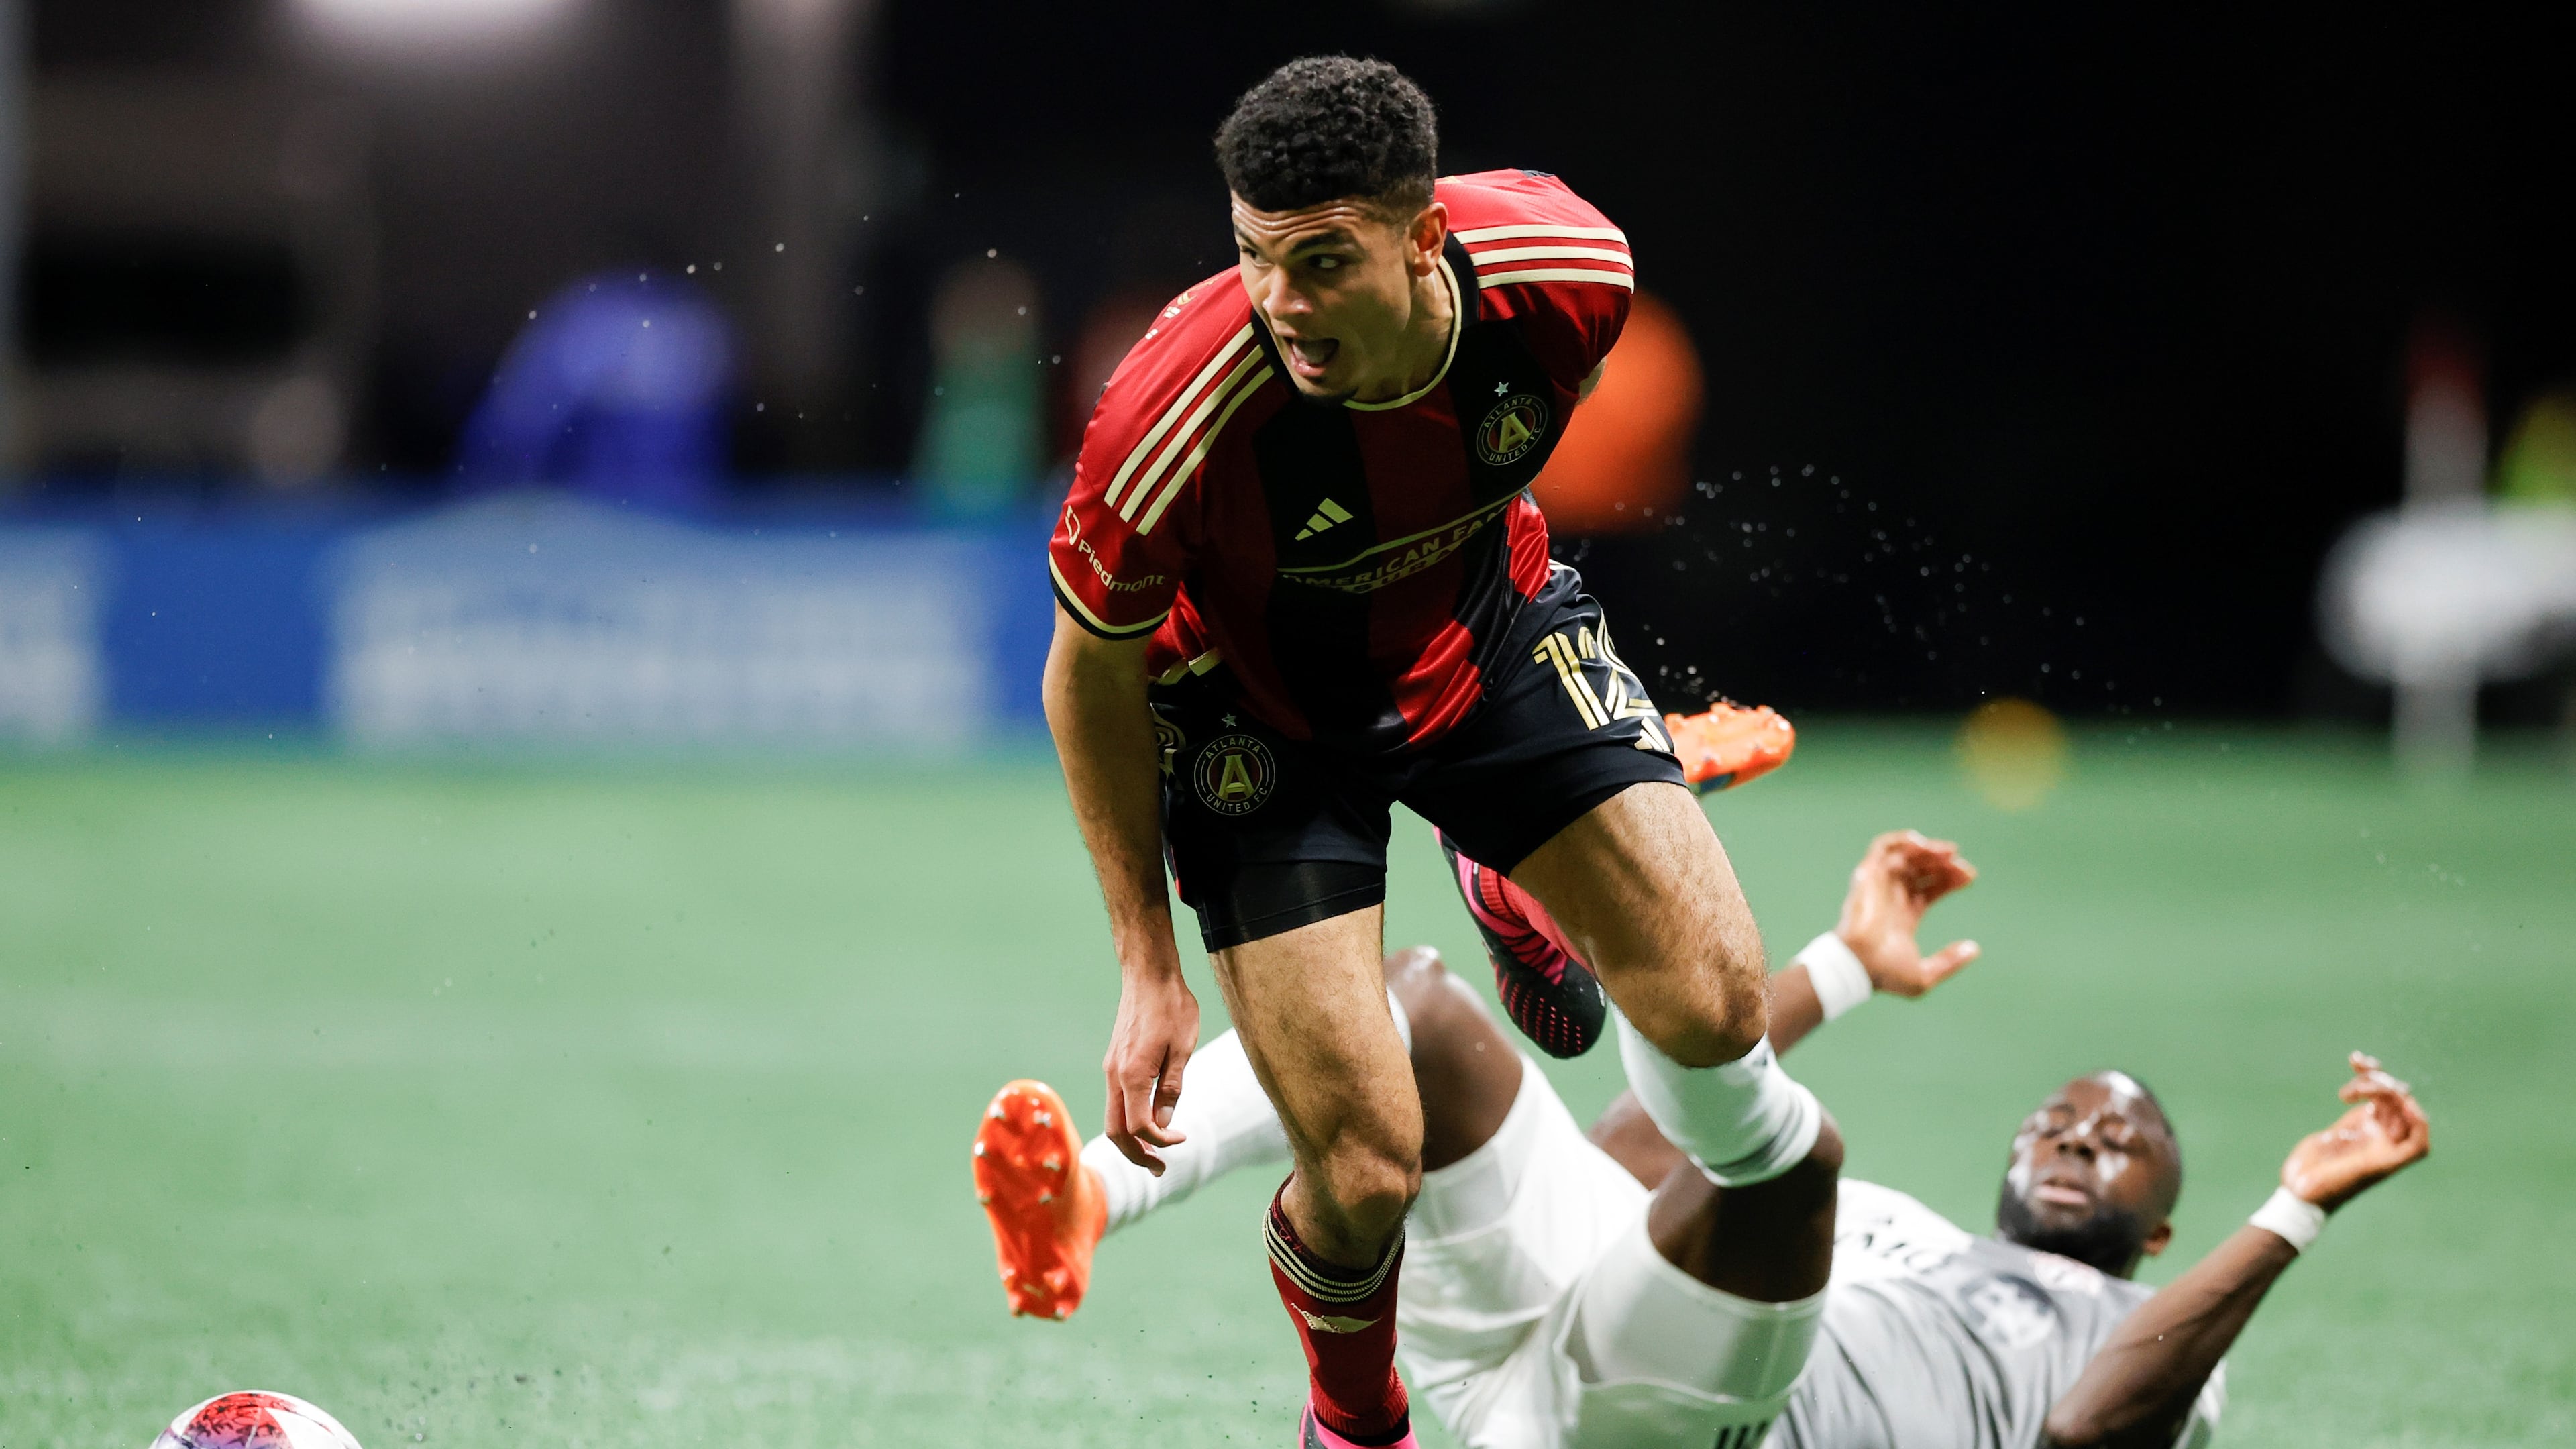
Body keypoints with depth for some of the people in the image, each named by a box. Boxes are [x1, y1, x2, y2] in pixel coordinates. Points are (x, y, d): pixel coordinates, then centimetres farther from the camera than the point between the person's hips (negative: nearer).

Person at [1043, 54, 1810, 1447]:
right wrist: (1149, 969, -16)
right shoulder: (1173, 417, -37)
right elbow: (1092, 670, -19)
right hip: (1257, 718, -3)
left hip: (1486, 639, 3)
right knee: (1366, 1172, -11)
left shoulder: (1569, 270, -28)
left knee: (1716, 1003, -10)